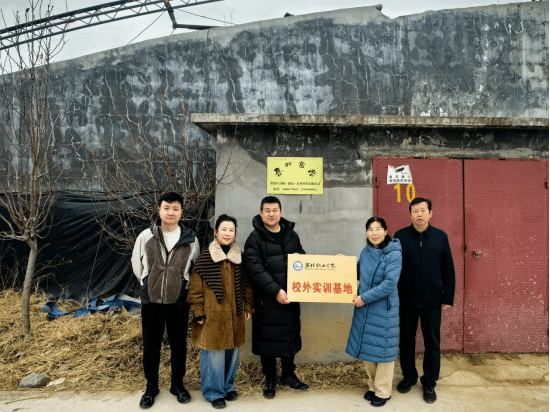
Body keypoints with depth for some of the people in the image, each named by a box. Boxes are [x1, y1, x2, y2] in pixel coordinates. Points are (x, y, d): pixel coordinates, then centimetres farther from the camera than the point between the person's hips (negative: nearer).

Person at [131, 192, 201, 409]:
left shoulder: (191, 239, -6)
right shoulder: (145, 236, -6)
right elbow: (137, 265, 8)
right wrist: (150, 285, 12)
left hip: (179, 300, 0)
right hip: (151, 299, 0)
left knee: (179, 344, 12)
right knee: (151, 344, 12)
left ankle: (177, 384, 31)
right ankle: (151, 386, 31)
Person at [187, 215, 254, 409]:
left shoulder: (240, 257, 6)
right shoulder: (205, 257, -7)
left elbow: (246, 284, 12)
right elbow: (196, 288, -6)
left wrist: (248, 307, 9)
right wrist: (198, 313, -8)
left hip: (234, 314, 5)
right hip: (212, 315, -4)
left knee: (232, 351, 14)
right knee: (214, 353, 1)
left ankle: (228, 386, 34)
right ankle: (214, 392, 20)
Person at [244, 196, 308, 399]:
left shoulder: (292, 235, 9)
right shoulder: (255, 238, -7)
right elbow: (255, 269, -16)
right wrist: (275, 291, -23)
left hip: (290, 298, 4)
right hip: (267, 300, -4)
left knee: (290, 336, 15)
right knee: (268, 339, 7)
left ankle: (289, 375, 34)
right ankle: (270, 379, 27)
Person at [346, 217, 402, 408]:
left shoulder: (394, 254, -15)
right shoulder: (365, 252, 4)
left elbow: (389, 284, -22)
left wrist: (364, 298, -20)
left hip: (384, 310, -6)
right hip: (364, 308, 6)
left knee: (382, 349, 6)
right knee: (367, 348, 15)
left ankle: (383, 392, 23)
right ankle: (373, 386, 33)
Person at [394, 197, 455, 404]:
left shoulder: (441, 237, -2)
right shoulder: (400, 236, -5)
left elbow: (448, 269, 2)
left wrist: (448, 297, 0)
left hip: (432, 300, 0)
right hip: (407, 299, 0)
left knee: (432, 343, 11)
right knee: (406, 340, 13)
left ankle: (429, 383, 28)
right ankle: (409, 376, 34)